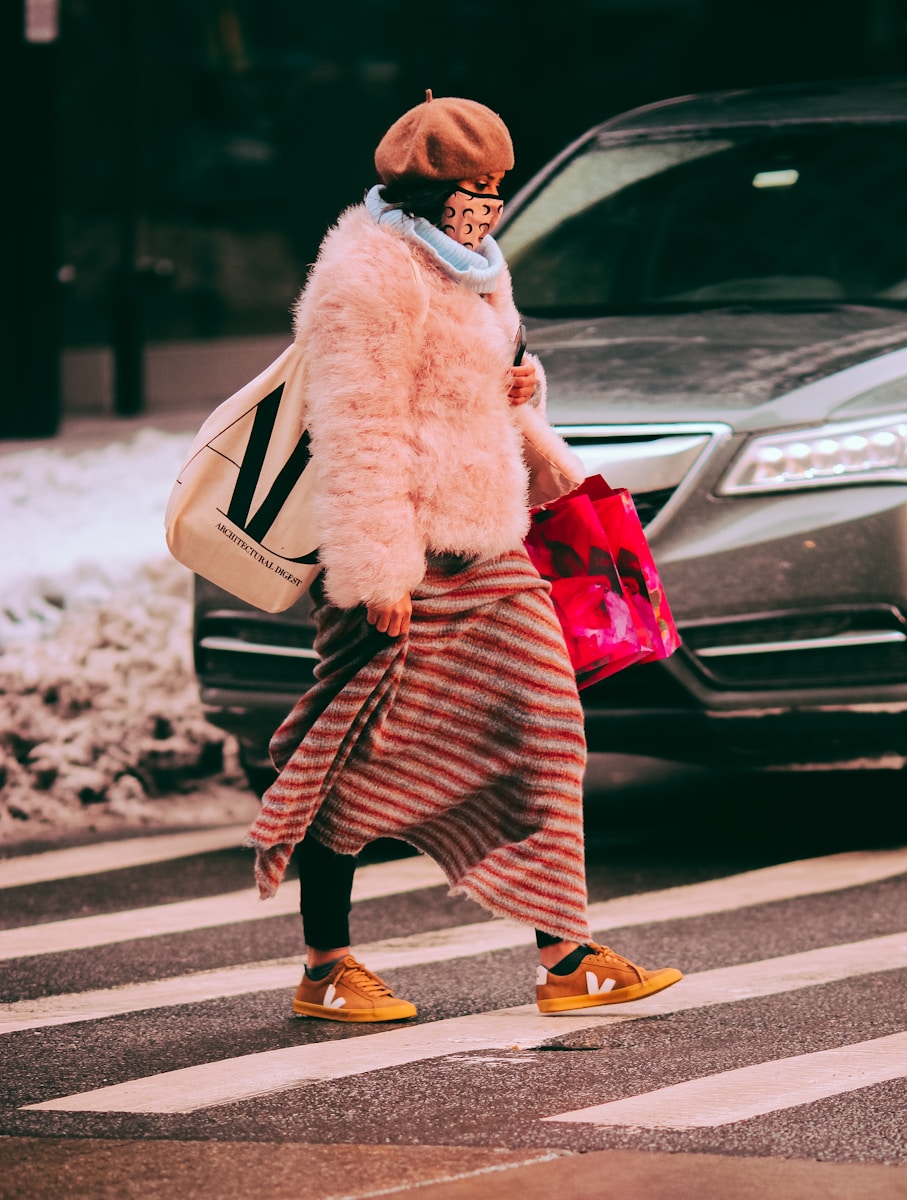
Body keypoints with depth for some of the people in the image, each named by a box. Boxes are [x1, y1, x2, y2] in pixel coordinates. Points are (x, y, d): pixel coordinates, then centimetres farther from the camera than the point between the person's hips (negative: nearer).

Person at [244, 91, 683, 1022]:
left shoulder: (466, 271, 19)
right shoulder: (370, 278, -12)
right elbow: (358, 436, -18)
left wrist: (515, 394, 10)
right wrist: (377, 572, -22)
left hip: (482, 557, 9)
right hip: (404, 564, -9)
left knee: (538, 735, 2)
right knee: (369, 756, -3)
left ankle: (565, 959, 4)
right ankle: (324, 969, 8)